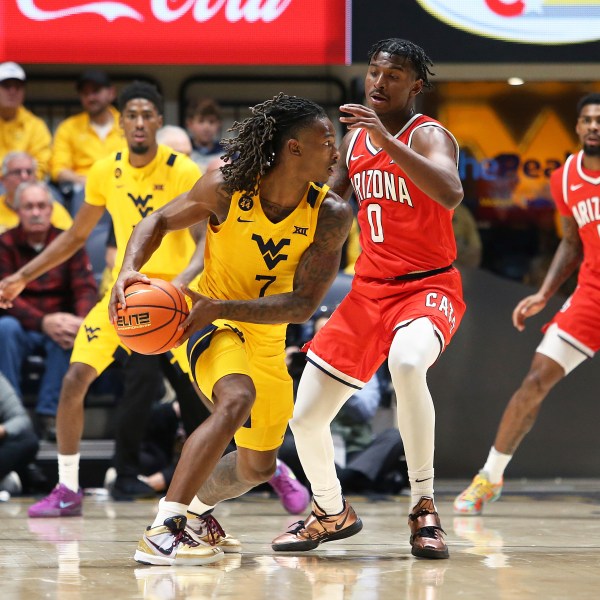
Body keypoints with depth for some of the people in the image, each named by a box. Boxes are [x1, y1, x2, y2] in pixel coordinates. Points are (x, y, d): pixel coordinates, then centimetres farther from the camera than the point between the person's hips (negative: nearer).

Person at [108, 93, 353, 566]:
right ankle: (162, 531, -38)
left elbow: (302, 305, -24)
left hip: (268, 337, 5)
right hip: (214, 321, -5)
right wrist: (129, 270, -26)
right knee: (238, 399, -36)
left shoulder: (331, 216, -19)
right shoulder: (227, 188, -22)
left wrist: (221, 307, -35)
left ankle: (195, 508, 50)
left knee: (259, 466, 19)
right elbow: (159, 221, -7)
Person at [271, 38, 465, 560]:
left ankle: (424, 507, -26)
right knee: (306, 418, 0)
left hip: (429, 287, -6)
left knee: (407, 361, -40)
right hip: (368, 290, 6)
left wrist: (387, 139, -37)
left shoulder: (429, 136, -11)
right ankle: (331, 512, 31)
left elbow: (450, 194, -33)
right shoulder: (355, 140, 10)